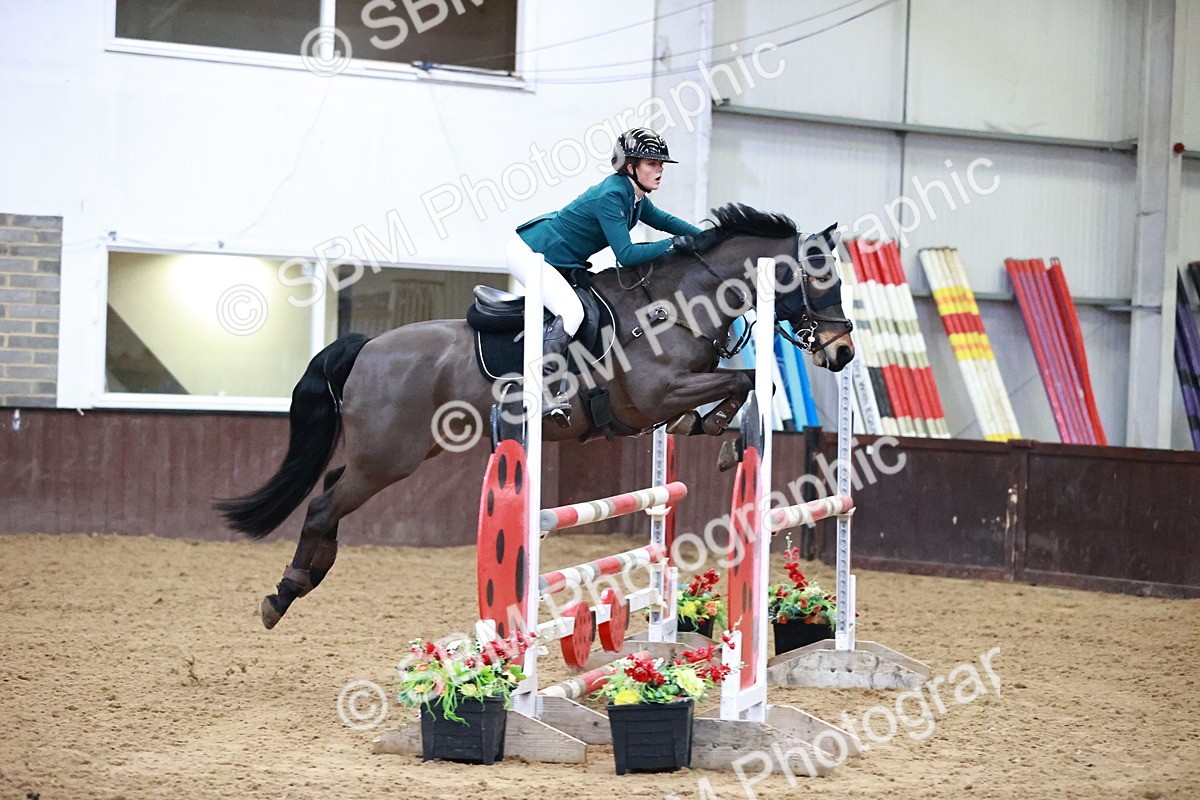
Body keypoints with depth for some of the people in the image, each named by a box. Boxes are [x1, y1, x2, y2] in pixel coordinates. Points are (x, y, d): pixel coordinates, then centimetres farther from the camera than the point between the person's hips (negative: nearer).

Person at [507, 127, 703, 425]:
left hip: (562, 263, 11)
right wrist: (674, 244, -24)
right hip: (529, 253, -11)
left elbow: (664, 221, 23)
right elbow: (626, 255, -27)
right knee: (571, 312, -28)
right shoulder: (611, 196, -24)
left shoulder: (636, 198, 5)